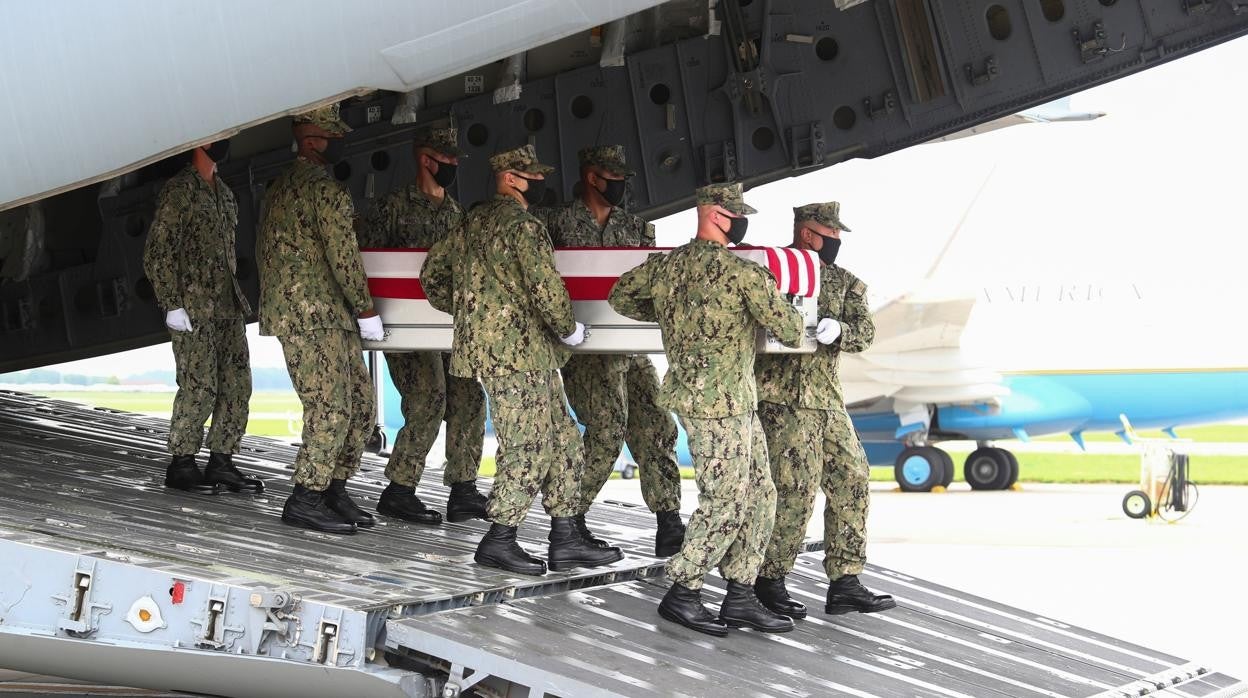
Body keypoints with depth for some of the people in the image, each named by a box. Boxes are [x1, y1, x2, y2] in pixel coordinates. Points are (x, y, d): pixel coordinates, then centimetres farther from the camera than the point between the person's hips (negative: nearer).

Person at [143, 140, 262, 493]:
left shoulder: (224, 193, 18)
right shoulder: (179, 189, -6)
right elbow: (156, 252, -10)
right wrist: (172, 304, -15)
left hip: (228, 306, 8)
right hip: (193, 309, -8)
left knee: (237, 385, 5)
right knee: (200, 388, -8)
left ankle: (221, 462, 13)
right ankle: (181, 465, 4)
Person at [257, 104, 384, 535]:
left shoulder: (279, 188, 18)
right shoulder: (326, 190, -13)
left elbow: (264, 251, 22)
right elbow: (343, 256, -16)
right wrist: (366, 311, -8)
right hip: (314, 318, -10)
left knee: (360, 403, 12)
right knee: (330, 409, -8)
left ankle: (333, 491, 16)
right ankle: (305, 501, -5)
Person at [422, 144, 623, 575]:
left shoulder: (473, 223, 15)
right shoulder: (524, 226, -13)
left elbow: (432, 273, 22)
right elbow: (548, 290, -20)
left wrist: (468, 313, 28)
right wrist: (569, 329, -2)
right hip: (520, 354, -10)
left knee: (562, 439, 13)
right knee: (528, 449, -3)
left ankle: (565, 539, 14)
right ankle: (499, 540, 2)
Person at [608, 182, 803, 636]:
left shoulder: (666, 265, 6)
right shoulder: (743, 272, -16)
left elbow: (621, 296, 20)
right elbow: (788, 330, -11)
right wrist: (789, 315, 11)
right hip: (721, 404, -9)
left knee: (759, 495, 13)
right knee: (724, 505, -2)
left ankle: (740, 598, 16)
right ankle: (681, 594, 6)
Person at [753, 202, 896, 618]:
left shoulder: (843, 282, 15)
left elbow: (865, 332, 2)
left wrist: (838, 330, -19)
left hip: (828, 399, 7)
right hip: (784, 398, -7)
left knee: (852, 479, 6)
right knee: (797, 487, -10)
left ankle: (845, 583, 12)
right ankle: (769, 580, 3)